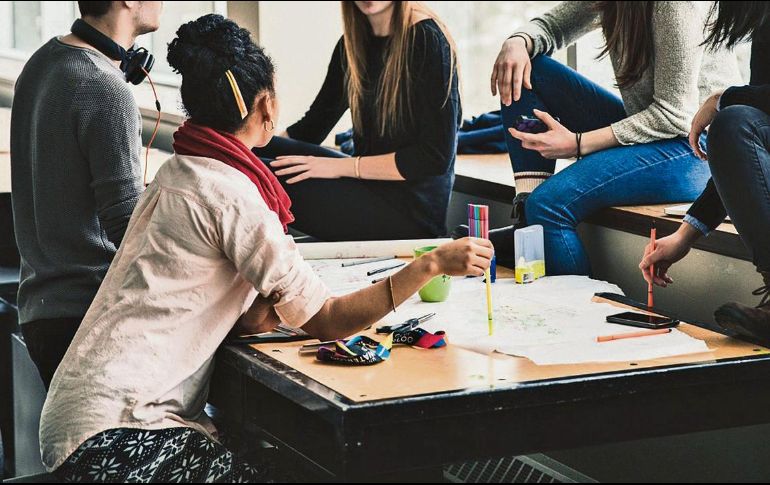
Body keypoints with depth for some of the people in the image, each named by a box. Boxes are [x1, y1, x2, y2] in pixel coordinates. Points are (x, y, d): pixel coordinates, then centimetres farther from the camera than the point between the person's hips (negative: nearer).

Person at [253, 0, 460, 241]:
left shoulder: (426, 40, -13)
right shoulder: (353, 43, 9)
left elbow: (436, 157, -17)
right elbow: (312, 126, 14)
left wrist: (342, 166, -18)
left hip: (414, 207, -7)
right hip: (368, 186, 7)